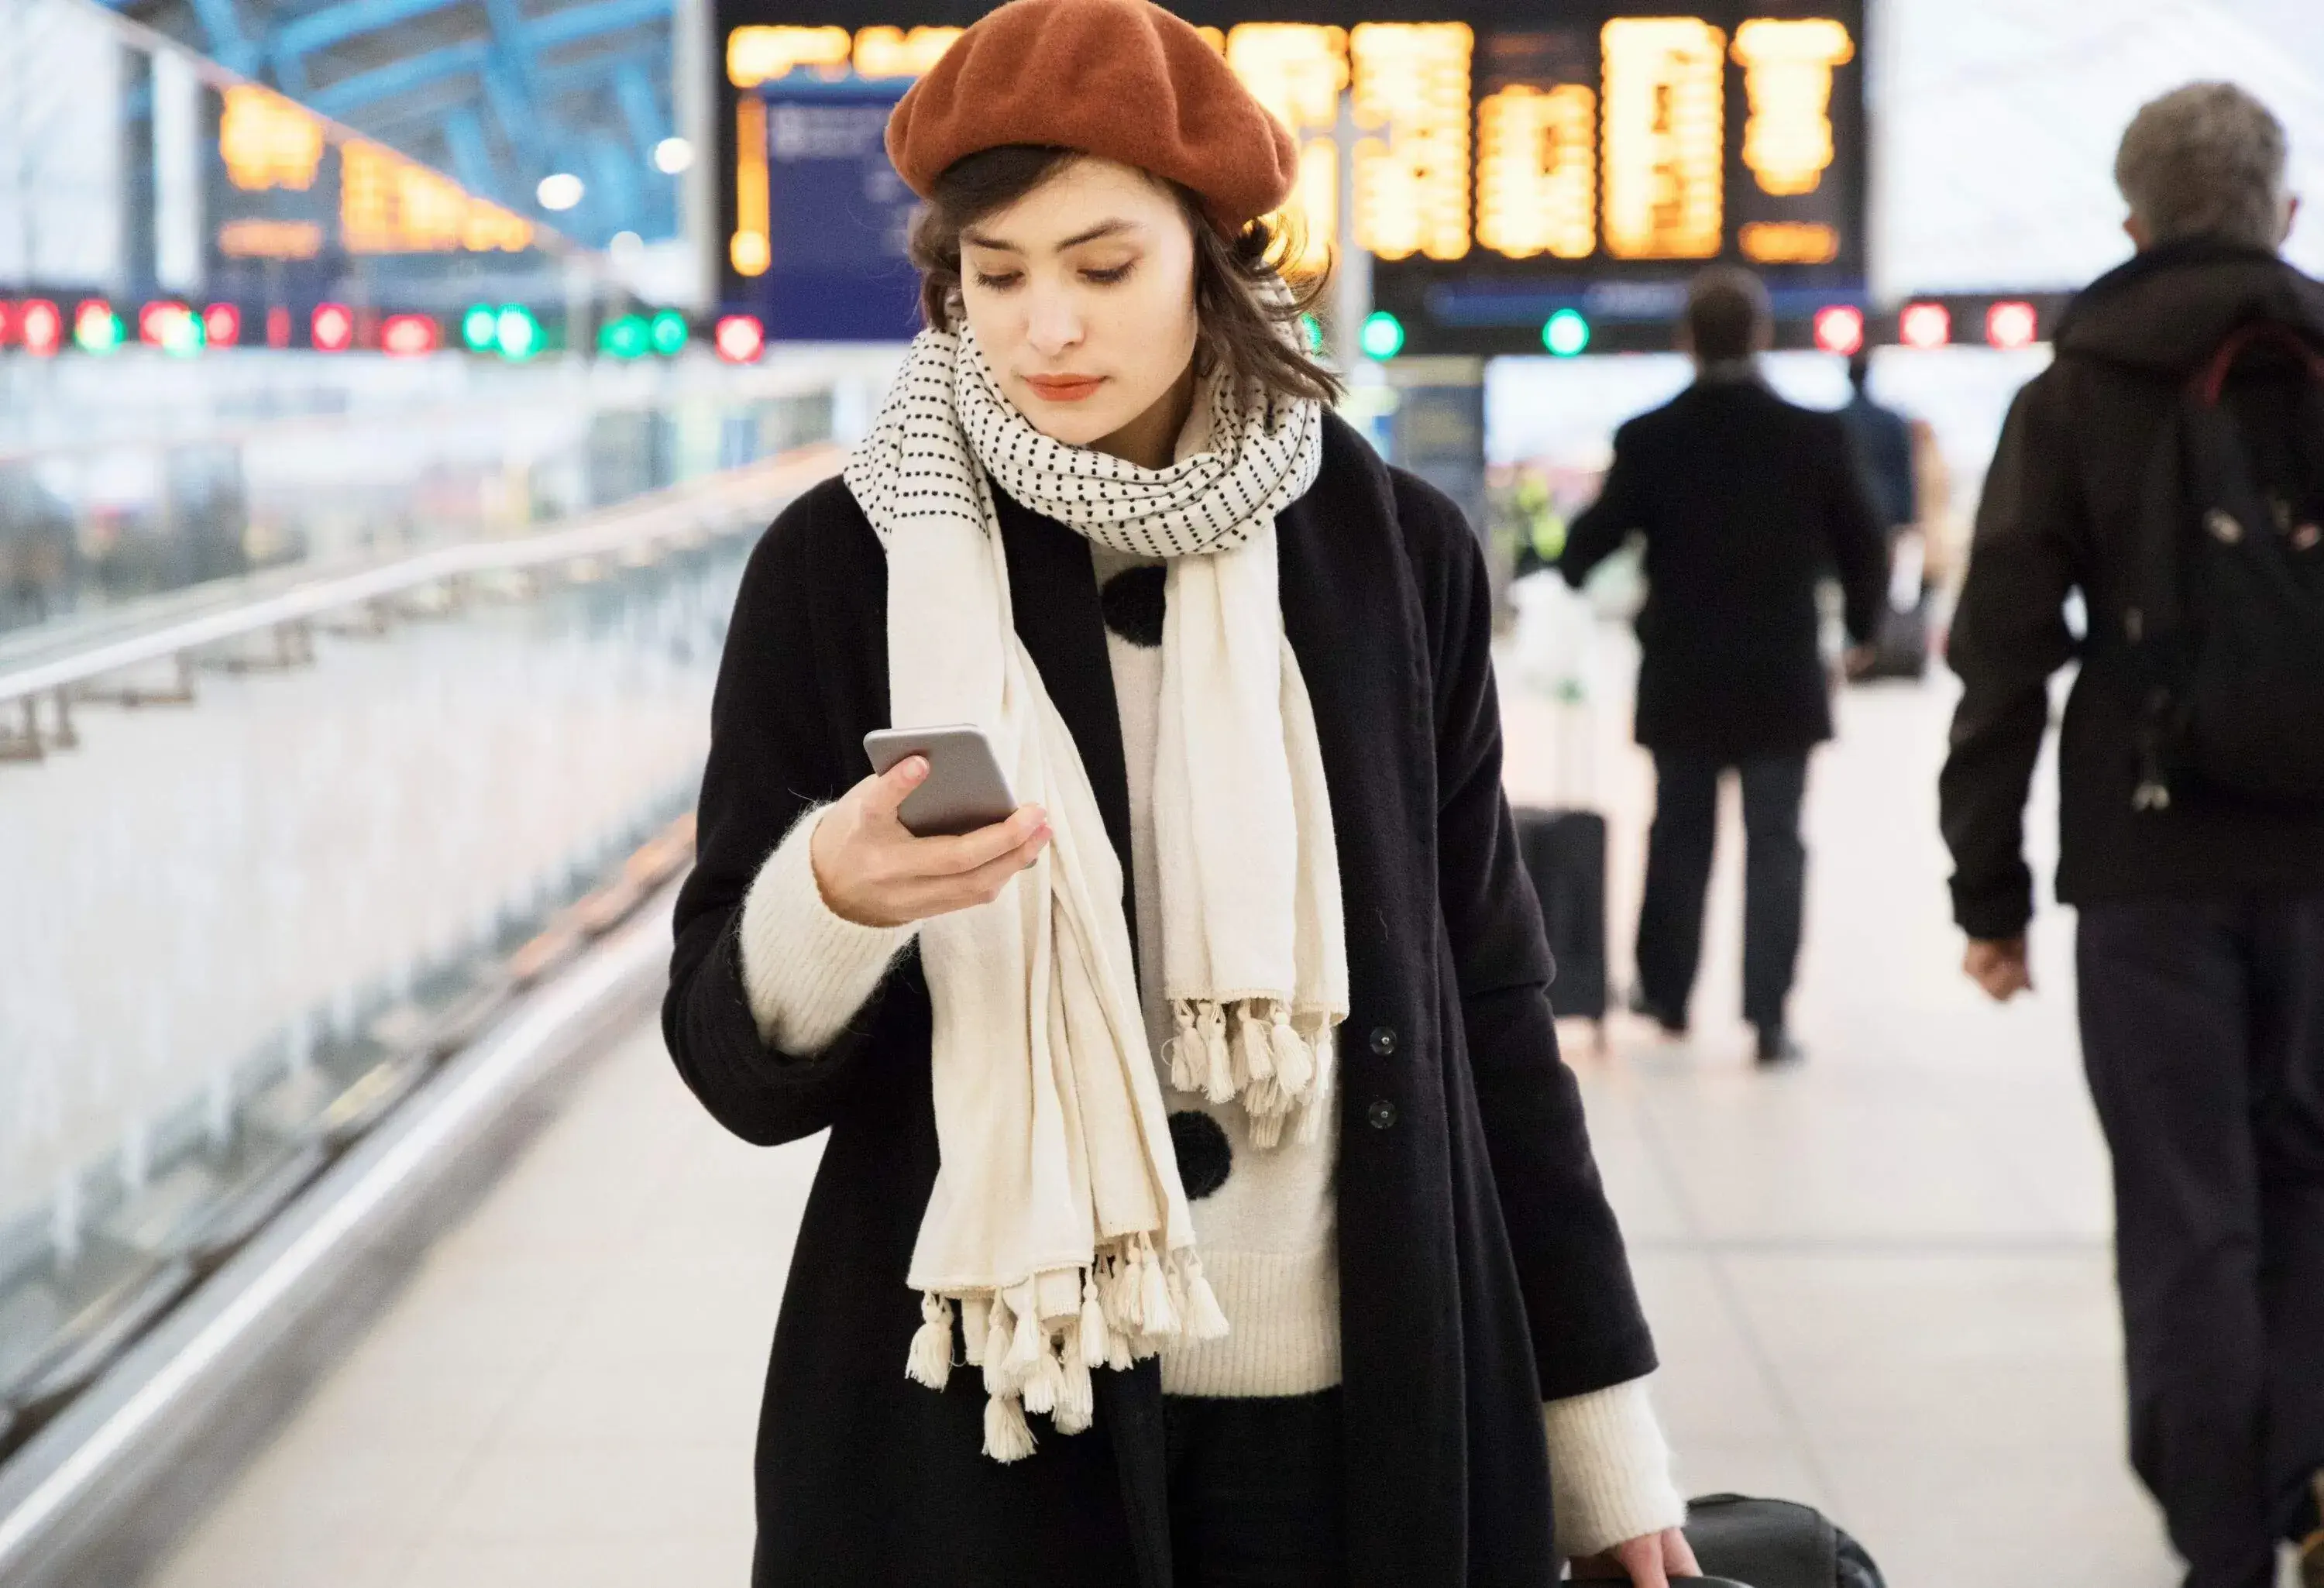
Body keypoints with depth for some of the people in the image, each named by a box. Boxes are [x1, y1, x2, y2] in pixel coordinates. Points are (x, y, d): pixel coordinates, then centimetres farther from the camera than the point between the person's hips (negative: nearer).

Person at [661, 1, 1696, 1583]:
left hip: (1363, 1419, 1)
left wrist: (1603, 1425, 7)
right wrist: (830, 904, -25)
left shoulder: (1394, 549, 0)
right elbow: (740, 1067, -4)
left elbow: (1488, 998, 6)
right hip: (979, 1431, -1)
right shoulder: (842, 565, -5)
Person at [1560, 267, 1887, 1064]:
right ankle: (1768, 1015, -2)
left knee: (1678, 838, 16)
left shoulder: (1647, 439, -7)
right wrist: (1861, 625, 17)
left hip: (1680, 682, 1)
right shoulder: (1815, 437, -6)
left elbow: (1584, 551, -5)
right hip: (1782, 682, -1)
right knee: (1774, 845, 3)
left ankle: (1666, 989, 27)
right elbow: (1864, 551, 0)